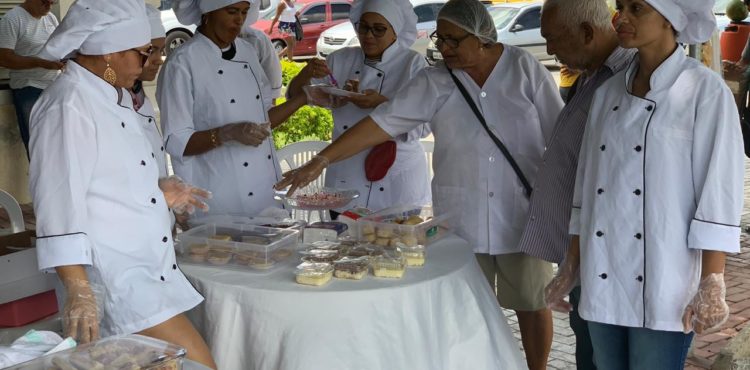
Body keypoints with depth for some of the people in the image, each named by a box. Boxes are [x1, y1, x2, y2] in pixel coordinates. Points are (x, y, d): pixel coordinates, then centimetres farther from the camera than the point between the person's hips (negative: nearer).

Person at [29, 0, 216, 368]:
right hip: (113, 278, -9)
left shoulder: (115, 97, 14)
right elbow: (60, 201, -22)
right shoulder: (68, 105, -15)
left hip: (146, 266, 9)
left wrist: (157, 191, 17)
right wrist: (79, 290, -27)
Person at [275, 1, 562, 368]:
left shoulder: (525, 69, -4)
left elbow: (561, 135, -1)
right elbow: (381, 123, -8)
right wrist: (320, 160, -16)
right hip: (461, 217, 1)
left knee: (531, 303, 11)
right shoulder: (433, 83, -2)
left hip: (523, 213, -1)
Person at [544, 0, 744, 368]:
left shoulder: (705, 90, -6)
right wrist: (572, 265, 13)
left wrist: (712, 283, -13)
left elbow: (719, 191, -9)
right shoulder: (608, 92, 9)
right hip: (602, 280, 5)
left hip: (663, 285, -5)